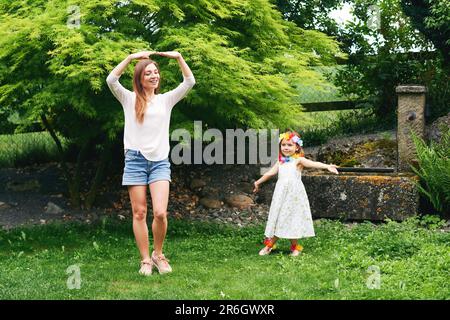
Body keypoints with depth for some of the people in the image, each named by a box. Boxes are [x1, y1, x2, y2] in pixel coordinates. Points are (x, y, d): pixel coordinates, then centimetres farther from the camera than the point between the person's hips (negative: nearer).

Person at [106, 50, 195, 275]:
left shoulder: (166, 99, 12)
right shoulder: (129, 99, 6)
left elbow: (189, 82, 5)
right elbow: (111, 80, -10)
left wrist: (179, 58, -4)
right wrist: (131, 57, -12)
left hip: (160, 162, 1)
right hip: (135, 160, -1)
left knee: (160, 213, -12)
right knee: (139, 213, 1)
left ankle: (158, 254, 10)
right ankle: (145, 260, 11)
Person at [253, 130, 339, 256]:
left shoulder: (298, 160, -6)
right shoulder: (280, 162, 10)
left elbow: (313, 164, -21)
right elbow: (270, 173, 22)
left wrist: (327, 166, -38)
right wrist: (258, 182, 33)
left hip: (294, 195, -4)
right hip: (281, 194, 4)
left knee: (293, 219, 1)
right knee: (279, 218, 8)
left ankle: (295, 247, 15)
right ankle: (269, 245, 16)